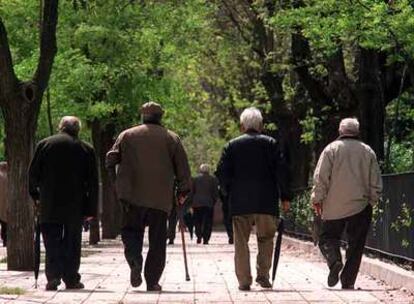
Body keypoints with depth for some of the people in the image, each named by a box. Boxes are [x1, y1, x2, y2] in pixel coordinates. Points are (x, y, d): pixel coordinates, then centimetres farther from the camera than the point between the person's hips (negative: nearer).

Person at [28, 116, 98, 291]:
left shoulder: (44, 145, 2)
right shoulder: (86, 149, 2)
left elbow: (33, 173, 3)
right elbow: (93, 182, 2)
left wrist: (35, 195, 18)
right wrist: (91, 209, 5)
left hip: (49, 204, 0)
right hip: (75, 206, 0)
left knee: (52, 242, 4)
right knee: (72, 242, 8)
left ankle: (53, 277, -9)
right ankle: (71, 279, 7)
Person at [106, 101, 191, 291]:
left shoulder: (126, 135, 9)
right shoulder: (171, 138, 8)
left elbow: (110, 159, 6)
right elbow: (182, 167, 6)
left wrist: (117, 183, 16)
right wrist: (183, 191, 13)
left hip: (132, 196, 0)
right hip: (161, 197, 0)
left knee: (131, 230, 9)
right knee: (157, 240, 5)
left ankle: (134, 258, -21)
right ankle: (152, 281, 2)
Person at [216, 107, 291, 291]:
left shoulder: (232, 145, 4)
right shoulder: (270, 144, 2)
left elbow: (222, 173, 0)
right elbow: (281, 171, -4)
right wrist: (285, 196, 2)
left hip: (239, 202, 0)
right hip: (266, 201, 0)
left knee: (241, 242, 5)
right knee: (266, 239, 13)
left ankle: (244, 281, 2)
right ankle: (263, 275, 2)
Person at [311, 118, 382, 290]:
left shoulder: (332, 149, -3)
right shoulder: (368, 152, 5)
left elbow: (320, 178, -6)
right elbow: (376, 183, 7)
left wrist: (317, 199, 4)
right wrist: (372, 201, 19)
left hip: (334, 206, -2)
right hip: (361, 207, 2)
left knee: (328, 237, 10)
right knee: (355, 245, 7)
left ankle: (334, 260, -18)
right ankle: (348, 281, 4)